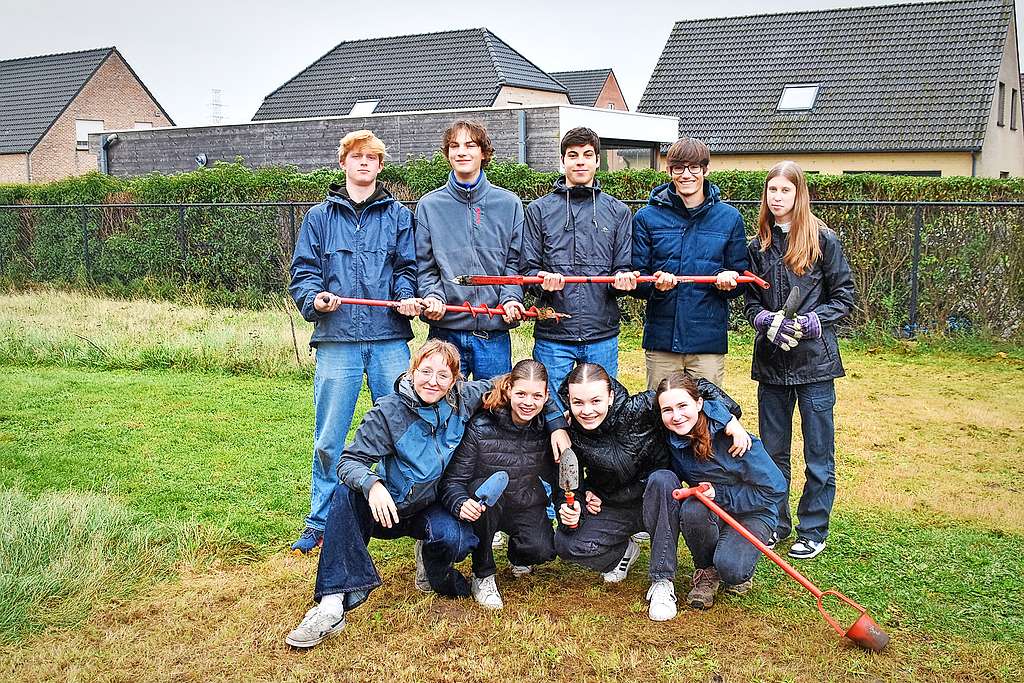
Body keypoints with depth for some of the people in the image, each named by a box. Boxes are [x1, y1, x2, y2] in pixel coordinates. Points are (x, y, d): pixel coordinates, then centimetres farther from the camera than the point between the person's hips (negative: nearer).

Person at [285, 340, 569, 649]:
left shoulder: (463, 400, -9)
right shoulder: (389, 412, -16)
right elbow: (350, 461, -18)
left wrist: (556, 423, -2)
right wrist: (373, 485, -41)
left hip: (434, 508, 1)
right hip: (391, 506, -1)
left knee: (455, 538, -34)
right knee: (348, 492, -31)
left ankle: (432, 569, 6)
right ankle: (333, 602, -32)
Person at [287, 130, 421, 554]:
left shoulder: (399, 215, 13)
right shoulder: (320, 217, 12)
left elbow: (408, 268, 8)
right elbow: (303, 272, 8)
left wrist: (407, 297, -13)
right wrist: (314, 299, -13)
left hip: (389, 340, 0)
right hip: (337, 341, 0)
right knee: (329, 439, 4)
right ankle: (320, 523, 16)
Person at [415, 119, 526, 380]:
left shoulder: (509, 204, 8)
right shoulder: (429, 205, 7)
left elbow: (514, 261, 7)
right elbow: (424, 264, 6)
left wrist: (510, 298, -10)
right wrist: (433, 297, -12)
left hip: (494, 332, 0)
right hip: (445, 331, 0)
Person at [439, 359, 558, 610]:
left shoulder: (547, 428, -10)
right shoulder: (480, 427, -21)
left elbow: (554, 476, 3)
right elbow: (452, 480, -20)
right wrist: (461, 503, -42)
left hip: (527, 505, 2)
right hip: (486, 507, -2)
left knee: (542, 551, -26)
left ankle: (518, 553, 16)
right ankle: (483, 576, -16)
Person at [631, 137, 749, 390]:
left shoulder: (729, 217, 6)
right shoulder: (647, 217, 3)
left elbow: (741, 280, 10)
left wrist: (728, 280, -12)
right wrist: (655, 285, -19)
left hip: (710, 340, 0)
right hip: (661, 339, 0)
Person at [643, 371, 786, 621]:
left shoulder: (730, 437, -25)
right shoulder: (671, 439, -11)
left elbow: (775, 489, -19)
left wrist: (719, 494, -23)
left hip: (751, 513, -4)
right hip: (706, 511, 4)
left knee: (729, 567, -36)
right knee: (661, 478, -25)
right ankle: (662, 581, -17)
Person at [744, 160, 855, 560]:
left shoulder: (823, 240, -3)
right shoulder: (759, 246, 8)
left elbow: (844, 296, -1)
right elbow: (751, 302, 10)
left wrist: (811, 321, -16)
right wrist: (768, 321, -10)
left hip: (814, 361, -3)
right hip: (771, 361, 4)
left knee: (818, 451, 4)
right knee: (772, 450, 12)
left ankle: (813, 530, 17)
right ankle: (776, 523, 27)